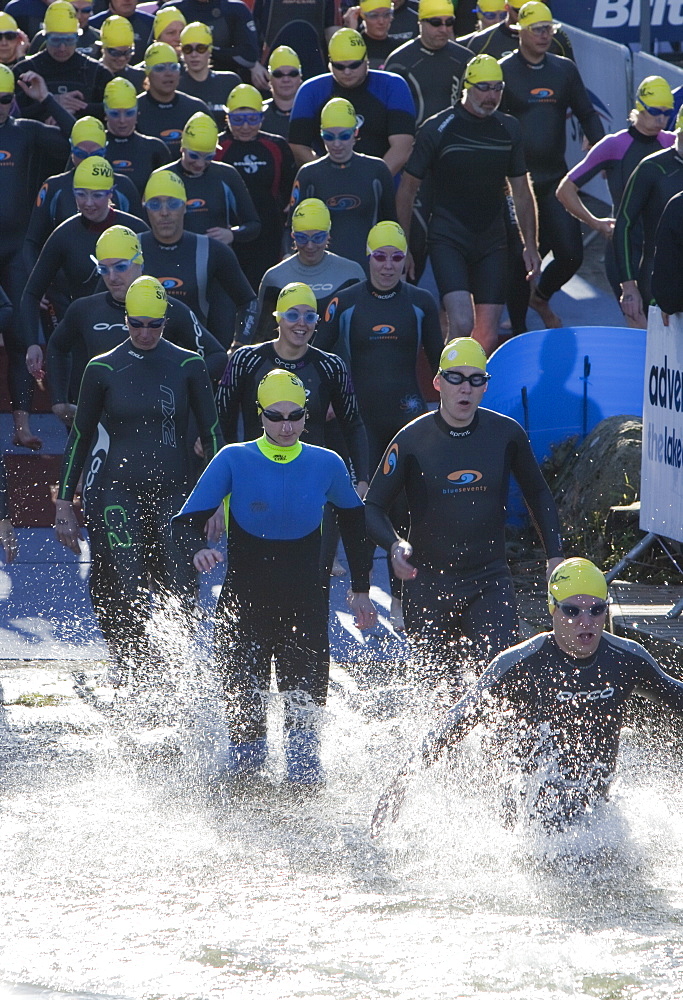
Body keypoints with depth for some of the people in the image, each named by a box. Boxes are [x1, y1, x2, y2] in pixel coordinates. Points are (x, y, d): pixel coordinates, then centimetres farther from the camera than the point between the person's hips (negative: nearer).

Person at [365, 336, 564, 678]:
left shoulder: (507, 434, -1)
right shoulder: (412, 439, -6)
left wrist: (554, 555, 8)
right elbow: (373, 507, -2)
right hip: (428, 584, 0)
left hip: (490, 583, 0)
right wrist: (394, 544, -22)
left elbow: (538, 494, 16)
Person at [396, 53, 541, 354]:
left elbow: (521, 191, 16)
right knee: (462, 324, -21)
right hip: (448, 241, -4)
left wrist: (530, 246, 12)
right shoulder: (437, 129, -6)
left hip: (492, 243, 4)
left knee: (488, 334, 1)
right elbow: (407, 189, 1)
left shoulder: (509, 129, 7)